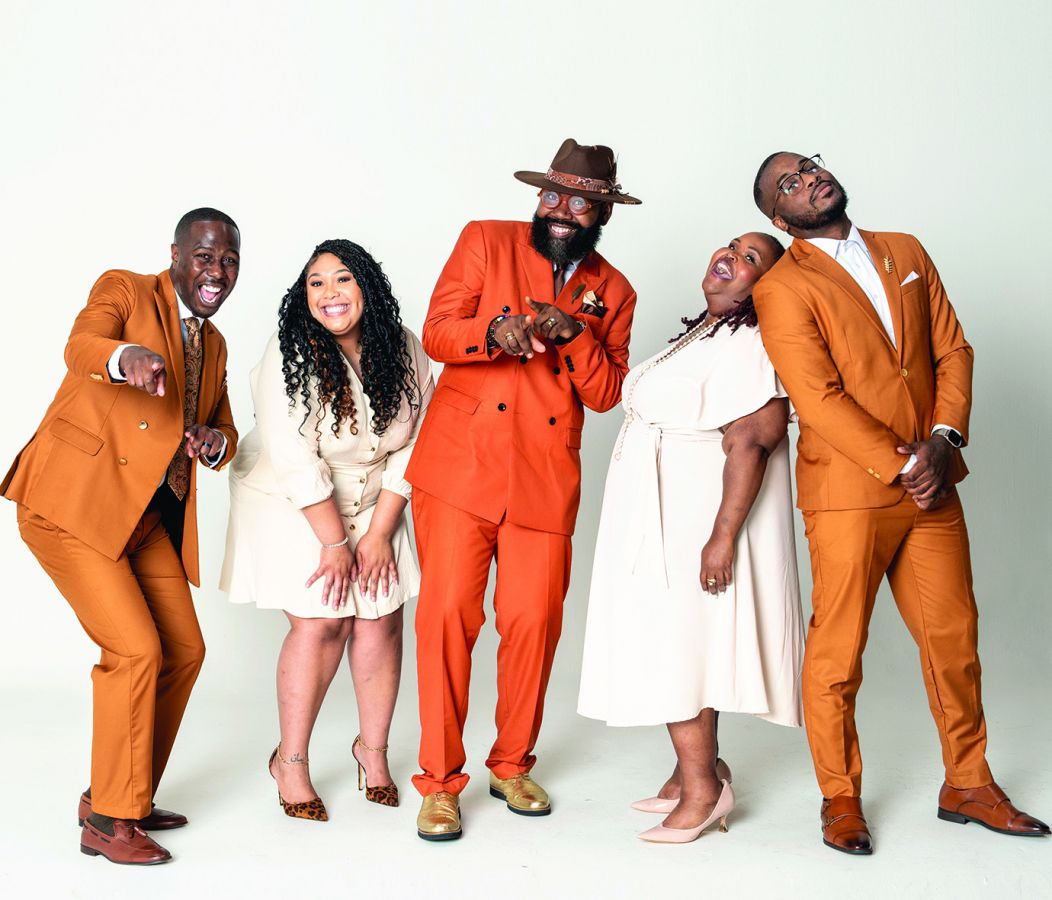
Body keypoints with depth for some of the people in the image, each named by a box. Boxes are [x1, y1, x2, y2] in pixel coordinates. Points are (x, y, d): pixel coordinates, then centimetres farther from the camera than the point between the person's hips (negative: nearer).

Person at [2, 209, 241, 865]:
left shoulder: (214, 346, 17)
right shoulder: (124, 291, -5)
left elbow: (225, 436, 17)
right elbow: (81, 346, -26)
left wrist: (215, 443, -9)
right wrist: (128, 357, -50)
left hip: (145, 514, 8)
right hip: (70, 501, -8)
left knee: (184, 650, 8)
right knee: (136, 650, -15)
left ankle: (124, 797, 24)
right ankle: (108, 821, -1)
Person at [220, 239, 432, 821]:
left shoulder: (404, 352, -9)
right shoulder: (291, 356, -22)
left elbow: (411, 449, -5)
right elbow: (296, 462, -21)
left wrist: (378, 533, -8)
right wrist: (336, 542, -18)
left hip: (371, 503, 4)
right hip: (291, 504, -4)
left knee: (382, 618, -2)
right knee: (321, 622, -11)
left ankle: (373, 747, 18)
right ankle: (290, 761, 5)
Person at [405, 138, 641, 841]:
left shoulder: (612, 292, 13)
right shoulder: (486, 242, 6)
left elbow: (606, 393, 4)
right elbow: (436, 332, -2)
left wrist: (575, 333, -14)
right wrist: (495, 329, -22)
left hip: (546, 483, 2)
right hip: (460, 466, -2)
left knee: (534, 623, 1)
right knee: (447, 614, -7)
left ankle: (512, 764, 23)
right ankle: (440, 780, 6)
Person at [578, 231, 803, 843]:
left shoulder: (746, 345, -17)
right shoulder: (703, 335, 15)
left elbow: (750, 444, -24)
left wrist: (723, 536, -27)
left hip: (695, 522, -10)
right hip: (665, 519, 10)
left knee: (676, 649, -5)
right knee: (681, 644, 13)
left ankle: (701, 786, 4)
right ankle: (699, 769, 23)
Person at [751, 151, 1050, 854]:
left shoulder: (907, 253, 13)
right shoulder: (782, 289, -6)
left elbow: (953, 350, 10)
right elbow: (820, 400, -14)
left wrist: (943, 440, -5)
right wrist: (902, 464, -14)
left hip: (929, 485, 6)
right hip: (847, 493, -5)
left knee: (954, 636, 12)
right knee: (838, 651, 2)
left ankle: (968, 785, 27)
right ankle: (841, 799, 18)